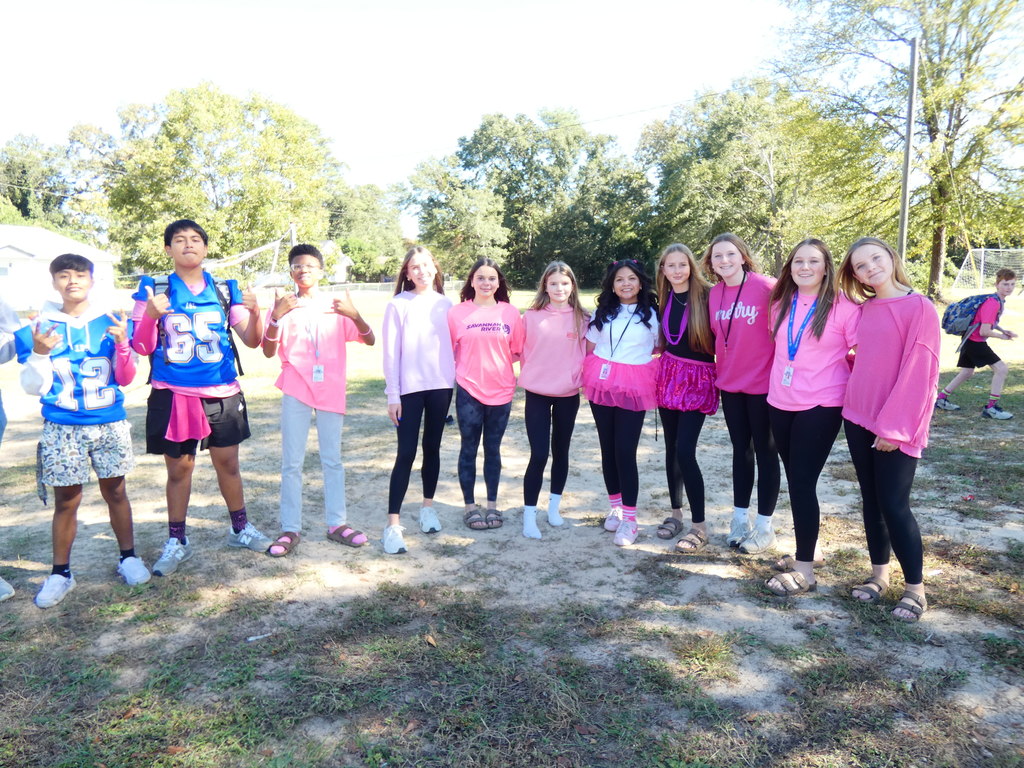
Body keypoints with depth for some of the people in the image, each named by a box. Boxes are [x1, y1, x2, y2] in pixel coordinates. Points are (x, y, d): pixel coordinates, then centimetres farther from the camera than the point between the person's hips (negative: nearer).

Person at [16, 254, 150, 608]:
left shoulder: (110, 324, 1)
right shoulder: (40, 328, 0)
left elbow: (125, 379, 1)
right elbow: (34, 387, 0)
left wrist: (122, 343, -14)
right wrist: (39, 353, -17)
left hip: (110, 424, 1)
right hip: (61, 429, 0)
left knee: (115, 491, 9)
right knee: (66, 500, 5)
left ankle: (128, 556, 23)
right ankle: (60, 572, 18)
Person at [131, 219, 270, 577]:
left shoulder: (225, 291, 5)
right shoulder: (154, 290, 0)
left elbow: (252, 340, 1)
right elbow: (142, 348, -2)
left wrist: (254, 312, -19)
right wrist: (151, 315, -20)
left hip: (222, 393, 1)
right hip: (173, 395, -1)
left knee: (228, 463, 10)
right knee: (179, 469, 7)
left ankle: (240, 529, 28)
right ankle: (177, 541, 22)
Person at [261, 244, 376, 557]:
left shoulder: (335, 307, 5)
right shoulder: (283, 306, 3)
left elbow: (369, 340, -2)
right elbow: (268, 351, -6)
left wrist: (355, 315, -20)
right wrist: (275, 317, -22)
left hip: (331, 390, 1)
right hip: (296, 390, -1)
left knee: (333, 459, 7)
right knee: (292, 462, 0)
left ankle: (336, 523, 14)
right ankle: (290, 529, 6)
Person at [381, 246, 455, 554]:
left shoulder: (445, 304, 6)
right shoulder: (398, 305, -3)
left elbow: (453, 345, 9)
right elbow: (391, 353, -4)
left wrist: (456, 384, 6)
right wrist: (392, 395, -7)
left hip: (441, 387, 3)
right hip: (409, 389, -3)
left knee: (432, 448, 13)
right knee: (406, 453, -4)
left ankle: (428, 507, 30)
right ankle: (393, 524, 0)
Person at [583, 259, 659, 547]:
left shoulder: (652, 314, 6)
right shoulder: (602, 312, 12)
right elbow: (589, 348, 14)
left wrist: (657, 380, -3)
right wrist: (588, 376, 5)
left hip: (633, 388, -3)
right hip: (601, 384, 3)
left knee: (625, 451, -9)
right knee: (608, 448, 8)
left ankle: (629, 518, -3)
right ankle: (615, 506, 23)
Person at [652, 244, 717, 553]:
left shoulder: (706, 296, -9)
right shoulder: (664, 300, 7)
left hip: (698, 379, -5)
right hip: (669, 374, 5)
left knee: (685, 451, -10)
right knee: (672, 449, 10)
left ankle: (699, 526, 1)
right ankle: (676, 513, 25)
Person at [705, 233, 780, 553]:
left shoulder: (766, 286, -13)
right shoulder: (714, 294, 3)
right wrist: (720, 369, 10)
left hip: (762, 383, -5)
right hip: (729, 384, 5)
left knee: (765, 452, 7)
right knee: (740, 450, 15)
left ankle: (764, 526, 18)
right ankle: (740, 518, 27)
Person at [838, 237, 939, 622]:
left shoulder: (920, 308, -10)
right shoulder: (864, 310, 9)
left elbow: (918, 372, -15)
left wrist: (895, 427, -17)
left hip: (896, 427, -6)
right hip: (858, 419, 6)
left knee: (894, 504, -4)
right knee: (871, 500, 12)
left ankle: (915, 588, 12)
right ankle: (878, 574, 25)